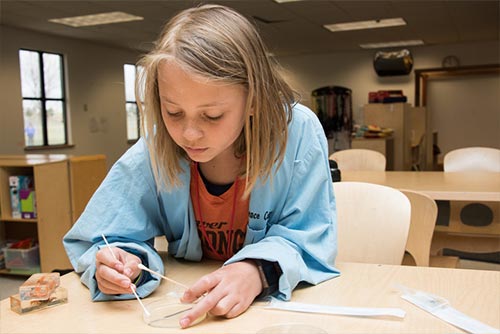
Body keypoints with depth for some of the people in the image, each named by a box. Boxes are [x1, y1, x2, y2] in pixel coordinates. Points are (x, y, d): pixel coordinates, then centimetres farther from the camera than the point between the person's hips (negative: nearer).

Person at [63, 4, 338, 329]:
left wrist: (258, 269, -33)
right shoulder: (153, 153, -15)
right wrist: (122, 262, -26)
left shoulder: (298, 133, -19)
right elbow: (94, 243, -4)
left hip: (282, 303, -1)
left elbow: (309, 240, -13)